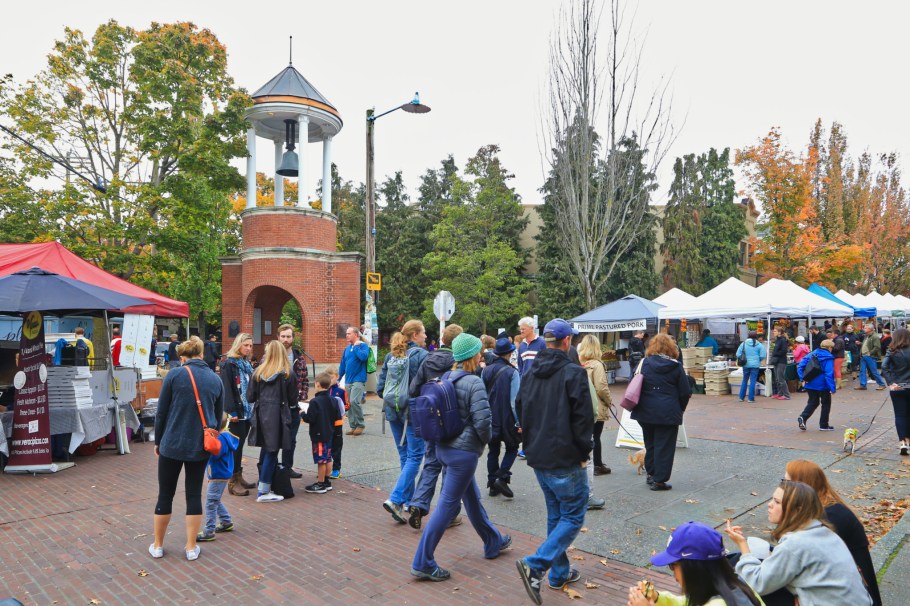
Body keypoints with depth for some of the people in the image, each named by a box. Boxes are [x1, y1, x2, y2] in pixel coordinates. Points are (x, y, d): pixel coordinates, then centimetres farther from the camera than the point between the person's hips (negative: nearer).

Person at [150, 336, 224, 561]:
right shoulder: (215, 380, 2)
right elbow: (218, 415, 9)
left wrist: (158, 441, 10)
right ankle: (191, 547, 16)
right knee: (194, 494, 11)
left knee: (165, 494, 12)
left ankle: (157, 545, 25)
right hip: (200, 446, 2)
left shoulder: (174, 376, -8)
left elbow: (161, 412, -3)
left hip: (172, 444, -2)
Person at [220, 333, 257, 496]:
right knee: (236, 445, -3)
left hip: (248, 411, 8)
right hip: (237, 413, -7)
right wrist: (232, 411, -21)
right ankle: (233, 482, 4)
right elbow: (226, 389, -16)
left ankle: (239, 477, 21)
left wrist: (253, 408, 14)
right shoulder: (229, 364, -9)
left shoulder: (247, 364, 16)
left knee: (240, 444, 13)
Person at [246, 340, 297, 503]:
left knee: (265, 450, 16)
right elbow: (292, 399, 0)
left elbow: (250, 397, 5)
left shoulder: (258, 372, 3)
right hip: (277, 417, -4)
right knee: (272, 452, 1)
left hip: (261, 415, 4)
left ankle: (263, 486, 25)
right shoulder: (287, 374, -5)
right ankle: (263, 492, 3)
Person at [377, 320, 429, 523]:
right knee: (415, 456, 0)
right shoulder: (421, 354, -10)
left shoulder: (391, 356, 8)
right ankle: (395, 499, -11)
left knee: (404, 456, 17)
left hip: (393, 411, 7)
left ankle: (409, 500, 27)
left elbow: (380, 387, 7)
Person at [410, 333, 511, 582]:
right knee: (447, 505, 0)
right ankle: (423, 563, 6)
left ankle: (493, 543, 42)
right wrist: (486, 438, -3)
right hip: (464, 450, -9)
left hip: (444, 446, 9)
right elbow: (482, 421, -22)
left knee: (472, 498, 23)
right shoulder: (474, 383, -18)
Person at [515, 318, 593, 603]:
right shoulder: (573, 373, -15)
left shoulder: (530, 374, 6)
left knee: (555, 514, 20)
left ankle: (560, 572, 27)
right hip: (566, 460, -7)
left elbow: (520, 412, 12)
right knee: (573, 517, 3)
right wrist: (584, 453, -4)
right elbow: (583, 419, -16)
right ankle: (535, 565, -10)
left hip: (539, 458, 7)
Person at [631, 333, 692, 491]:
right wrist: (680, 409, 13)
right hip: (668, 412, -3)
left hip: (645, 412, 3)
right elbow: (685, 392, -1)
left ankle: (651, 474, 27)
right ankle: (659, 480, 6)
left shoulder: (645, 363, -1)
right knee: (664, 446, 4)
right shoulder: (675, 366, -4)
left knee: (650, 444, 18)